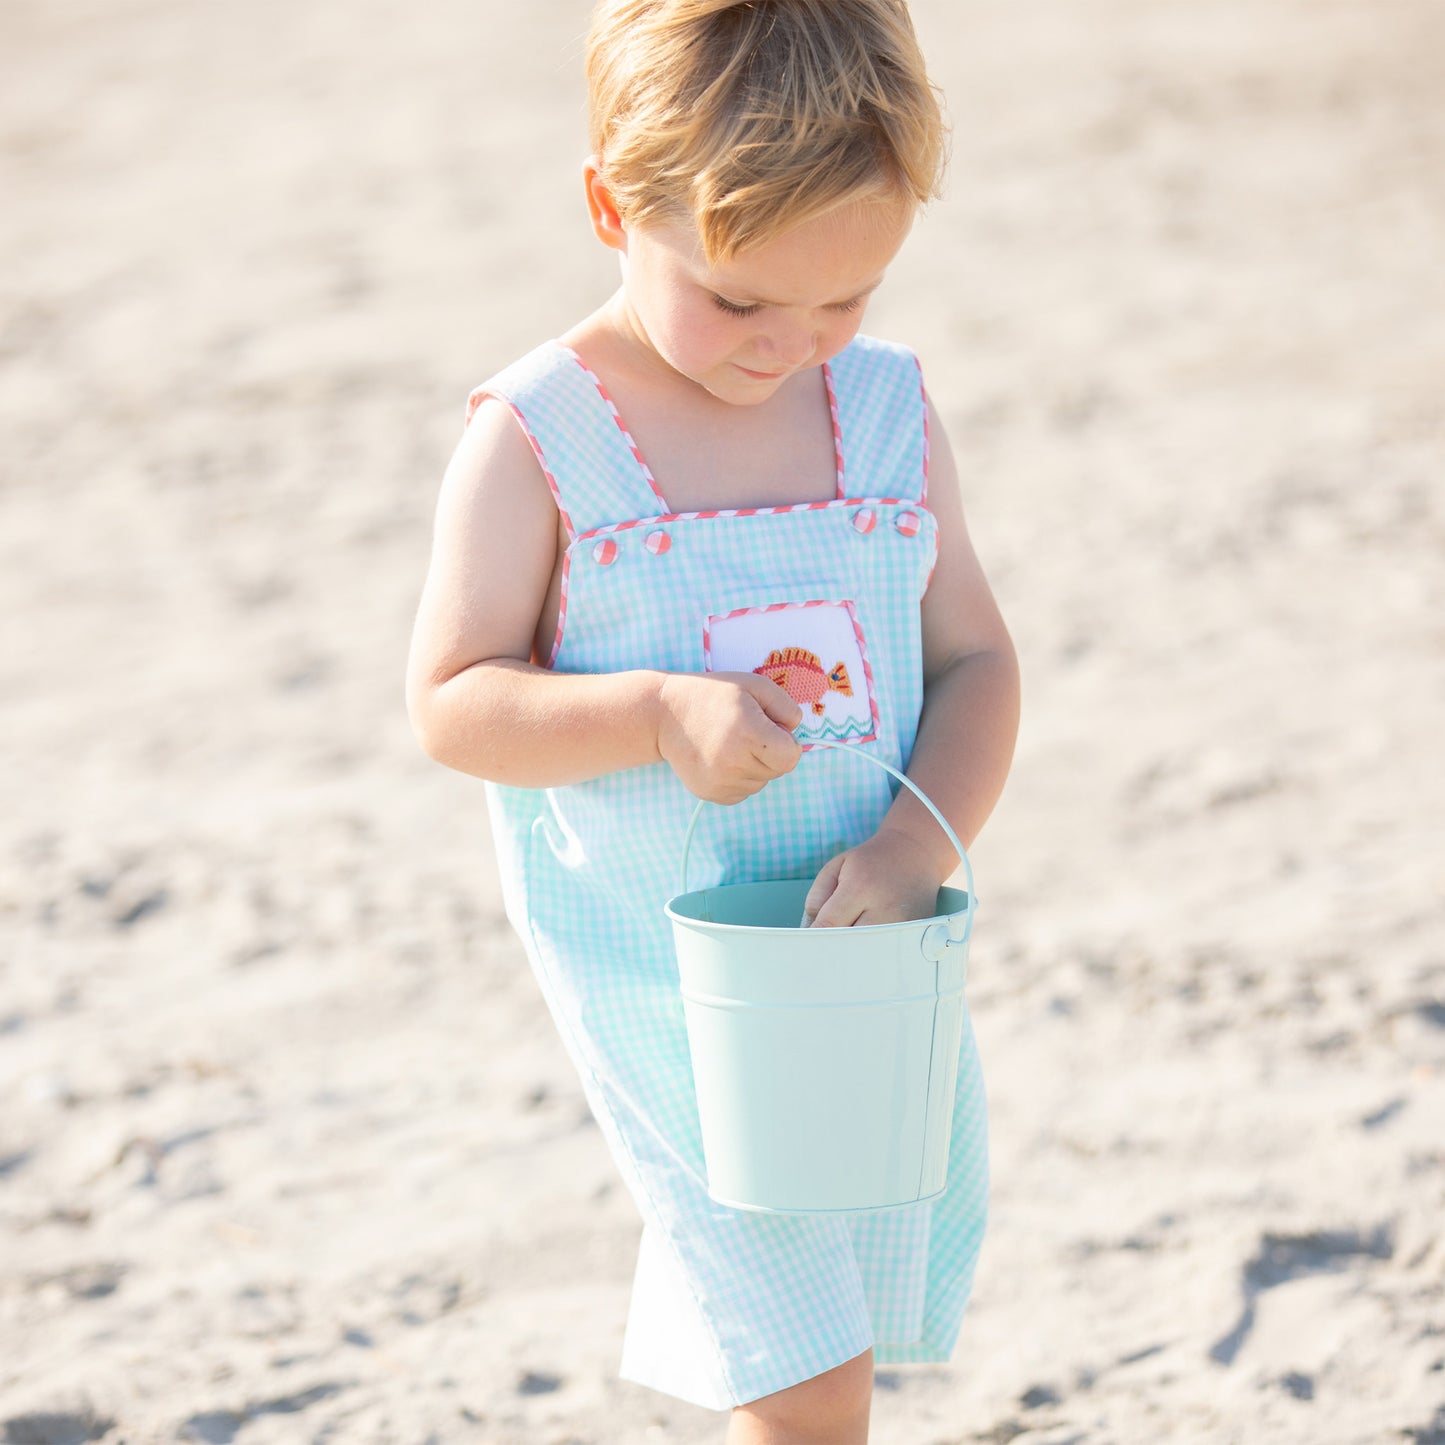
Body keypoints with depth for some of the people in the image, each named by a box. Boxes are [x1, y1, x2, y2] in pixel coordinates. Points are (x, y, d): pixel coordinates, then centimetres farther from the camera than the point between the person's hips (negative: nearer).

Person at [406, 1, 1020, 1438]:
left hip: (870, 946, 5)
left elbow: (974, 658, 4)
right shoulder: (535, 438, -12)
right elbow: (451, 703, -10)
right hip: (661, 974, -5)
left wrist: (923, 838, -15)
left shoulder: (888, 408, 2)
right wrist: (656, 714, -27)